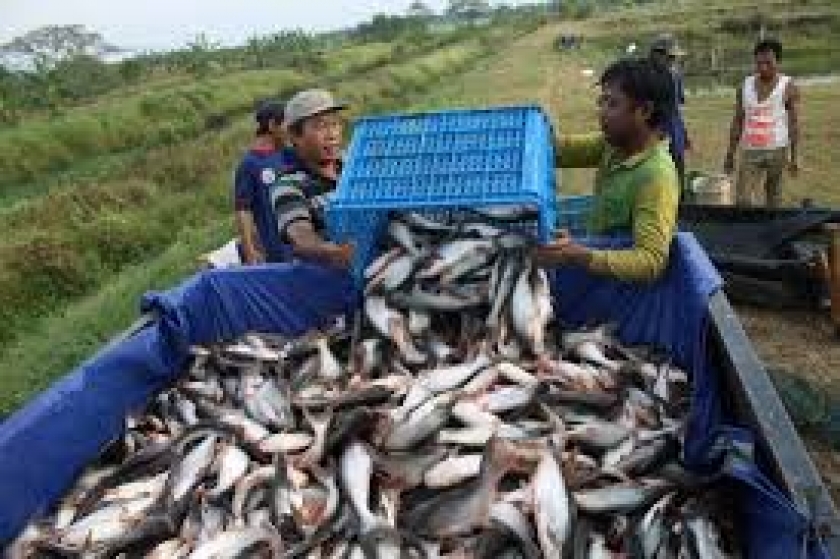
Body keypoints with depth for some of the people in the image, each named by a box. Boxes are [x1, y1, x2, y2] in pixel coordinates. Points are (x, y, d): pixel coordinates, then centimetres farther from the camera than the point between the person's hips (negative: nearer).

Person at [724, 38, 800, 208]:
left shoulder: (788, 87, -1)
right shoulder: (745, 86, 8)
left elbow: (794, 123, -2)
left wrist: (794, 156, -8)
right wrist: (730, 154, 7)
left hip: (777, 150, -2)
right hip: (750, 151, 2)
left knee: (774, 199, 7)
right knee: (743, 200, -7)